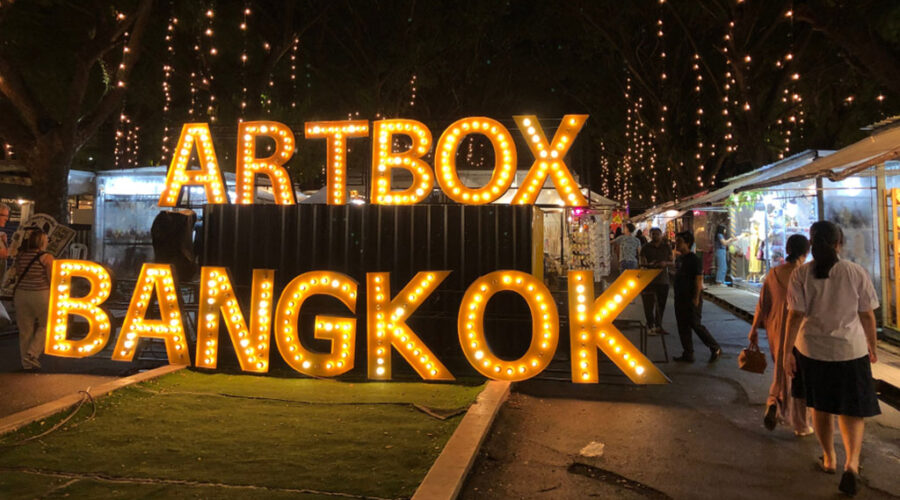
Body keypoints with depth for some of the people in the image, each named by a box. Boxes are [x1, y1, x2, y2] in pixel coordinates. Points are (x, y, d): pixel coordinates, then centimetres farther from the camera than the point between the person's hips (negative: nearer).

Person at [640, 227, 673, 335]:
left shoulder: (667, 247, 8)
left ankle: (658, 326, 17)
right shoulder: (645, 248, 1)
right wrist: (649, 265, -24)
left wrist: (666, 263, -14)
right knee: (649, 304, -4)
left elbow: (672, 261, 9)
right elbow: (642, 263, -2)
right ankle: (651, 326, 4)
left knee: (661, 305, 6)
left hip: (663, 279, 2)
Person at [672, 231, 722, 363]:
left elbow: (699, 279, -17)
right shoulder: (680, 258, 13)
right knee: (683, 327, 9)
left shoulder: (694, 259, -13)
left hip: (691, 299, -9)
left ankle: (715, 348, 12)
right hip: (680, 298, 9)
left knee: (696, 325, -5)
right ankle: (688, 355, 15)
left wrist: (696, 298, -20)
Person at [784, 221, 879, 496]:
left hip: (812, 349, 1)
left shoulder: (801, 274, -8)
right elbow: (867, 315, -2)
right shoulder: (856, 272, -7)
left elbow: (795, 316, -11)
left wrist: (787, 351, -6)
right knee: (851, 409, 11)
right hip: (850, 349, 0)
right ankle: (852, 461, -9)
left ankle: (829, 458, 33)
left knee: (820, 406, 18)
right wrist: (871, 346, 13)